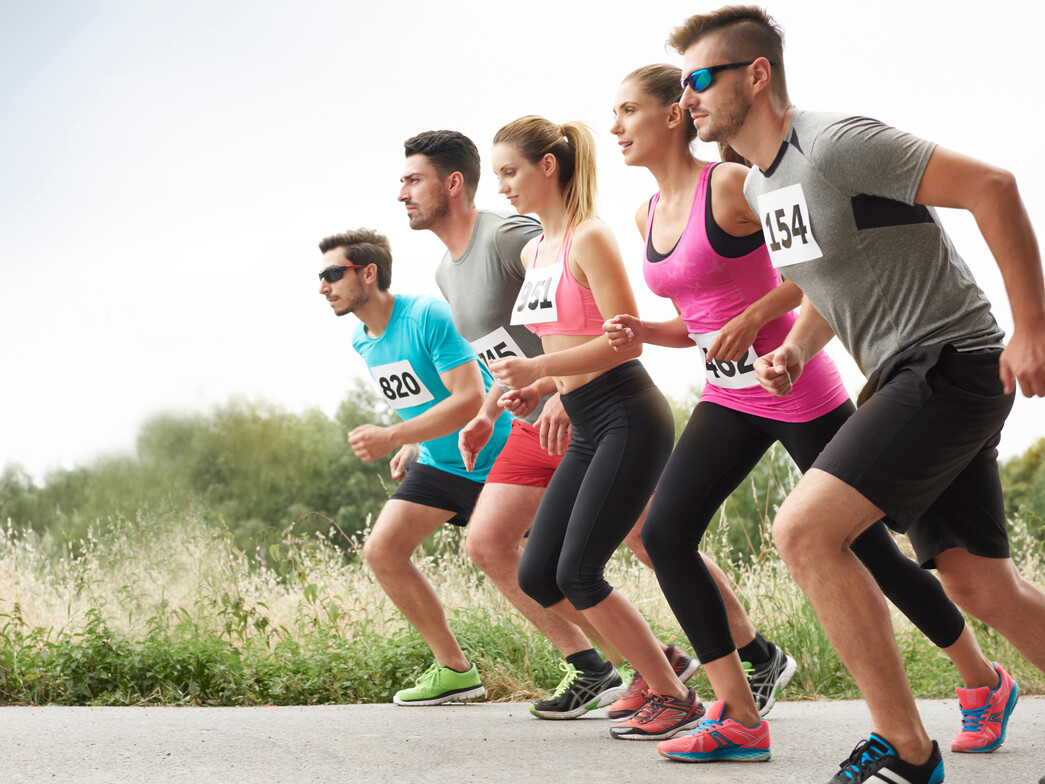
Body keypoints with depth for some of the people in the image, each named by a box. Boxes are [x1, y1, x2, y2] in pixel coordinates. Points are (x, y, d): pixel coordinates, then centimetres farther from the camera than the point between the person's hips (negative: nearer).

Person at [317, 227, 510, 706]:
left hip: (490, 460, -8)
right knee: (381, 551, -3)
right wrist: (415, 445, 9)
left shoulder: (428, 316, -23)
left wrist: (394, 437, -31)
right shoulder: (362, 339, 4)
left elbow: (470, 398, -29)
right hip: (437, 464, 8)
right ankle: (455, 670, 7)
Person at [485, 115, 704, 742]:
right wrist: (534, 389, 6)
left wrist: (539, 368, -21)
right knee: (538, 577, 5)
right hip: (588, 430, 9)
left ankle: (676, 699, 3)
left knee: (578, 573, -11)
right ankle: (659, 664, 19)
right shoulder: (532, 254, 16)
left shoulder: (590, 238, -11)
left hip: (630, 417, -9)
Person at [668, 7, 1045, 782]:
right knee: (982, 588, 10)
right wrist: (794, 350, 6)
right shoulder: (761, 184, 12)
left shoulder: (835, 144, -17)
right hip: (903, 378, 9)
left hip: (950, 363, -9)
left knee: (804, 529, -19)